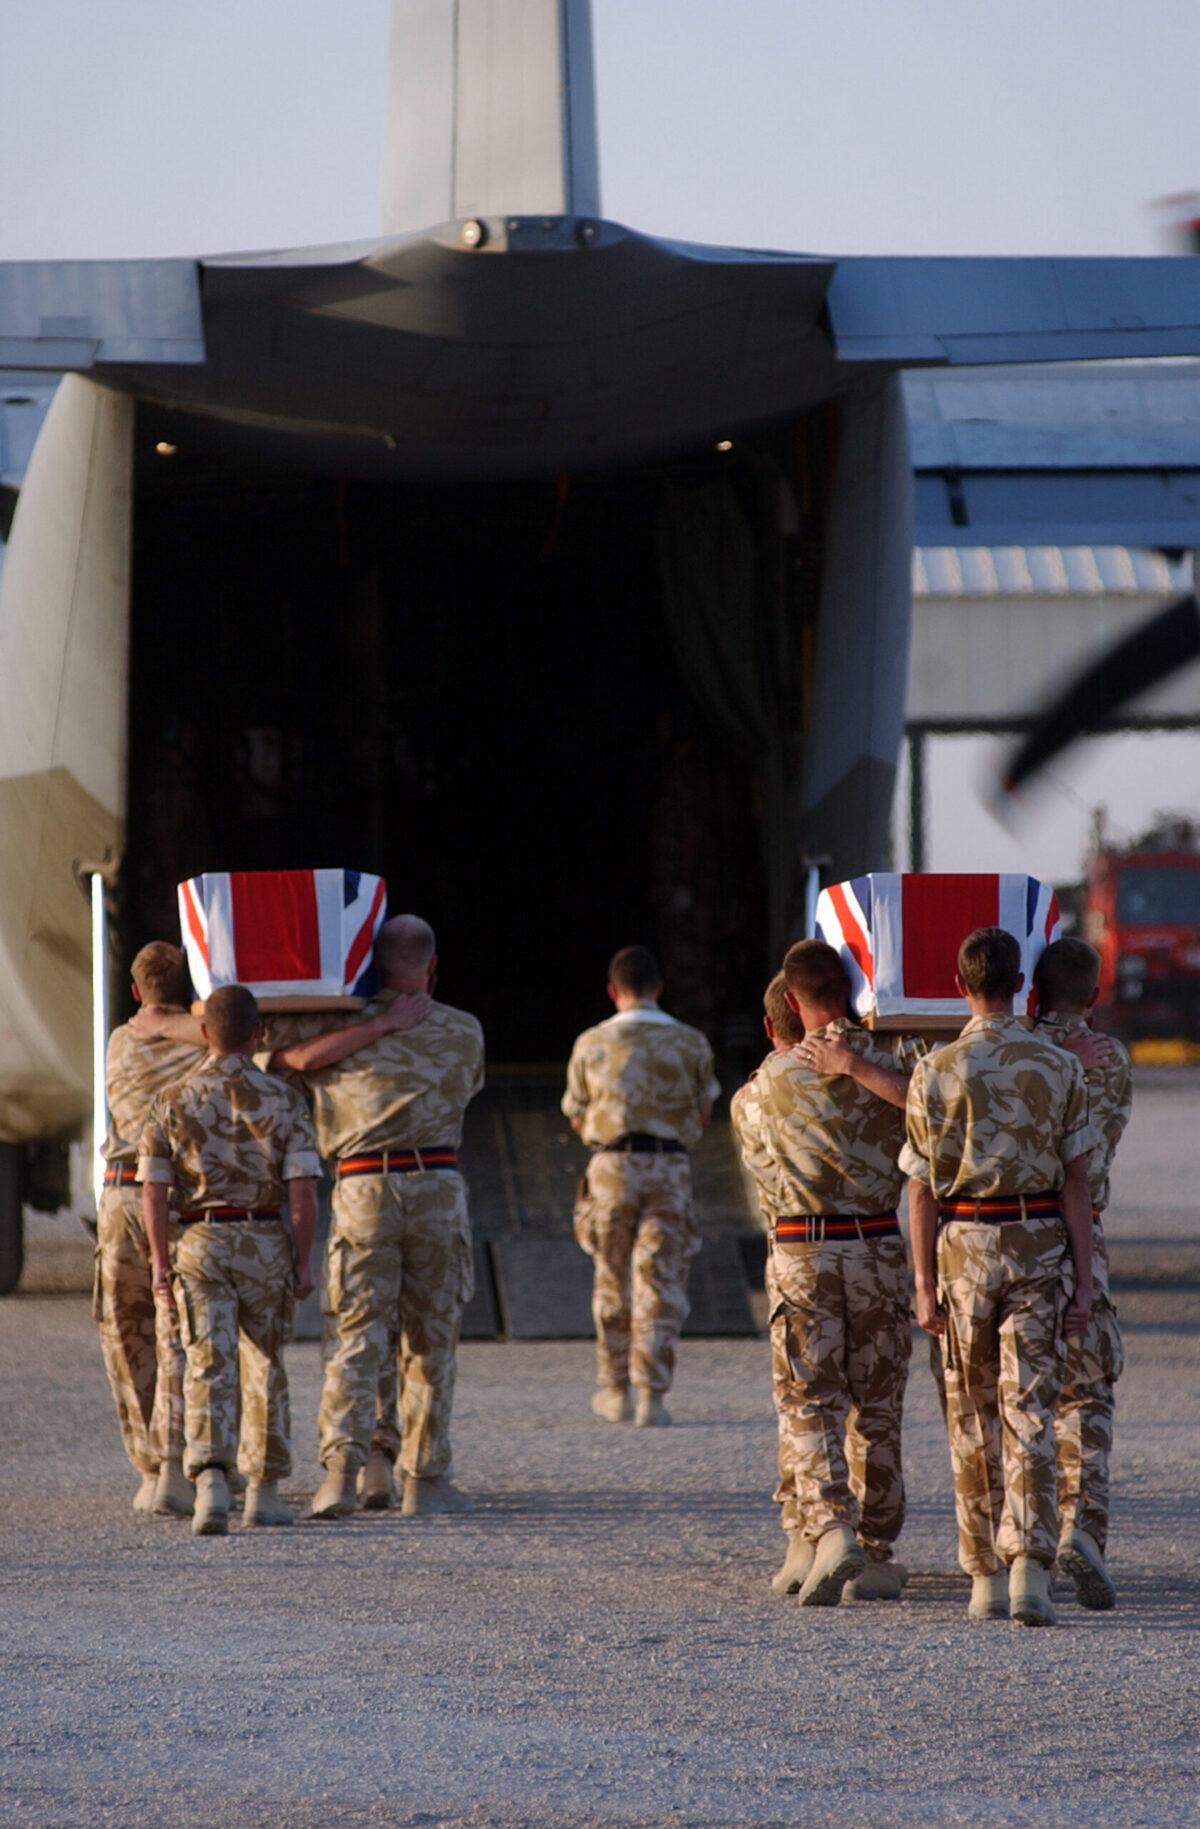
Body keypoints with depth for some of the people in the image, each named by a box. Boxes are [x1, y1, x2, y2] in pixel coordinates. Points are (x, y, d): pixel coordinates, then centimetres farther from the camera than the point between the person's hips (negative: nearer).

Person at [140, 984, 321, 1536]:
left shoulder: (173, 1102, 0)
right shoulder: (283, 1101, -3)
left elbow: (153, 1189, -3)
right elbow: (302, 1190, -8)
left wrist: (159, 1261, 3)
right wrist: (302, 1262, -2)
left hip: (200, 1242, 0)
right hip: (266, 1241, 0)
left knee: (208, 1366, -6)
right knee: (265, 1367, 14)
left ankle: (210, 1480, -26)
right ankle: (263, 1491, 19)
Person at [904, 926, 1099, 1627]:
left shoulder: (935, 1071, -3)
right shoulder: (1059, 1068, -2)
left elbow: (922, 1191, -2)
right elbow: (1076, 1184, -3)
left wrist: (925, 1285, 3)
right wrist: (1084, 1282, 0)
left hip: (964, 1250, 0)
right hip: (1040, 1245, 0)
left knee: (973, 1419, 10)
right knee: (1030, 1415, -2)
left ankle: (987, 1577, 14)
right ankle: (1031, 1571, -16)